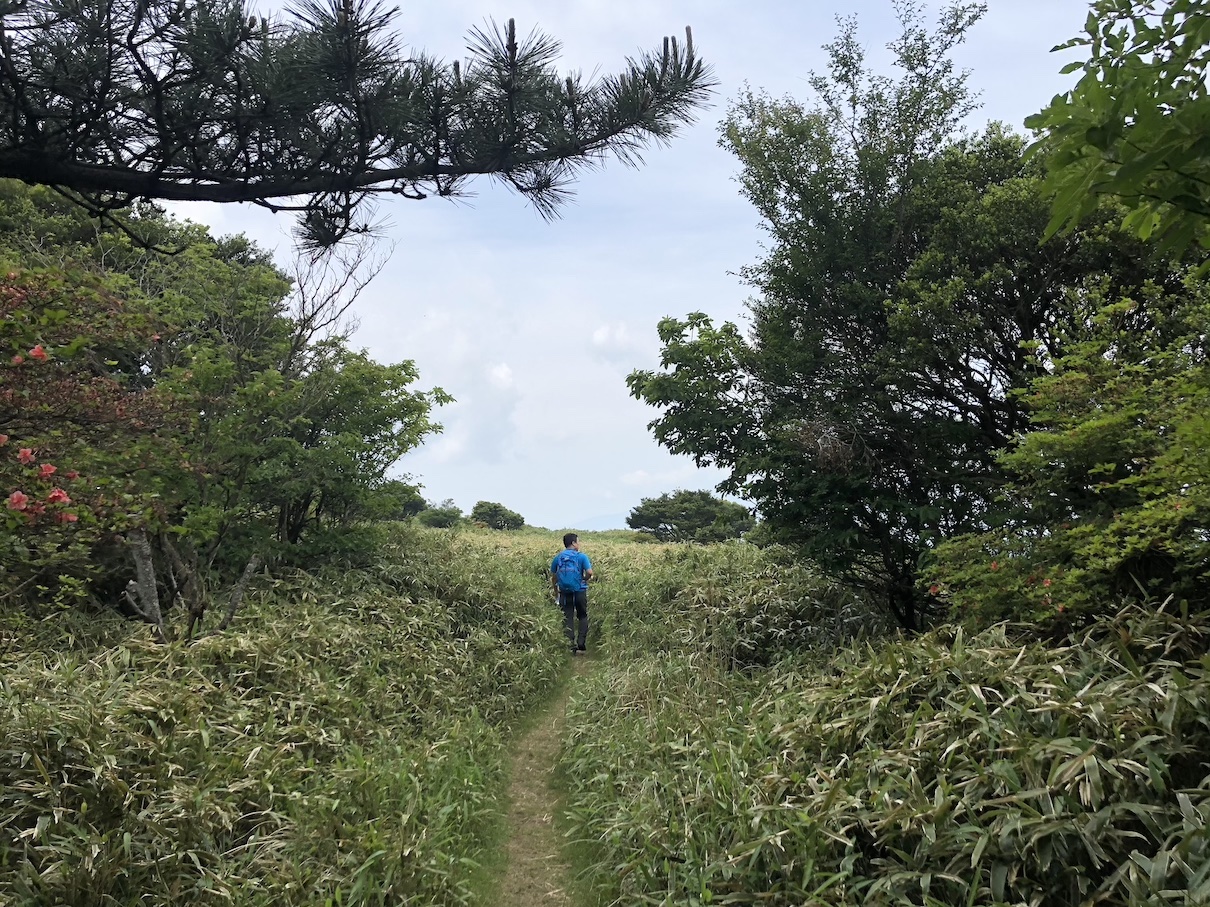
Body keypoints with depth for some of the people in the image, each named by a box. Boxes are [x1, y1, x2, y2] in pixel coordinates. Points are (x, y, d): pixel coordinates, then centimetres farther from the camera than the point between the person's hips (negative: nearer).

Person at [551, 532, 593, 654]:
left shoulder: (558, 557, 5)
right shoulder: (581, 556, -6)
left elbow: (553, 576, 9)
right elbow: (589, 572, -16)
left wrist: (555, 589, 21)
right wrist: (584, 579, 5)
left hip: (564, 593, 2)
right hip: (579, 592, -2)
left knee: (567, 618, 7)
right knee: (583, 617, 15)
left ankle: (570, 645, 2)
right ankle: (581, 643, 5)